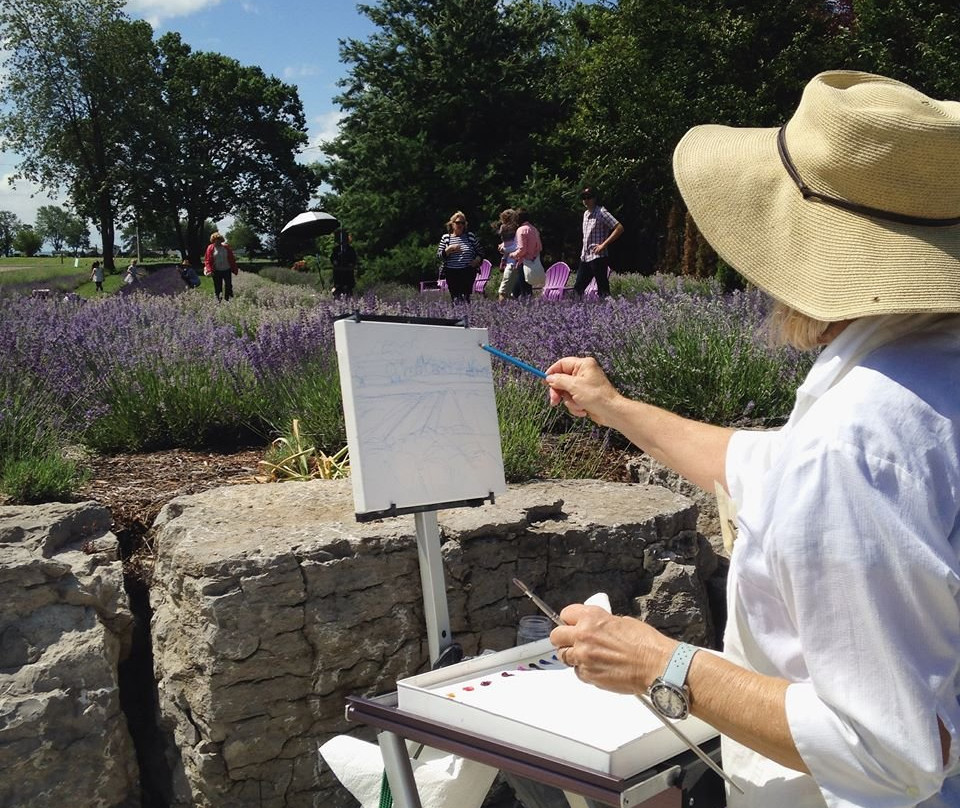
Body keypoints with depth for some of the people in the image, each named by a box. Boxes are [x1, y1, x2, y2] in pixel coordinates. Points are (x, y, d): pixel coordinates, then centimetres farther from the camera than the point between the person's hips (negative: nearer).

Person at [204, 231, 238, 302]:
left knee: (228, 286, 5)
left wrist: (235, 269, 4)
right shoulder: (210, 248, -2)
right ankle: (218, 300, 13)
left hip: (227, 270, 1)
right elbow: (208, 260, -4)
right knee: (217, 288, 4)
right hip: (216, 271, -1)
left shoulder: (226, 247, 3)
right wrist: (209, 270, -17)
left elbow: (232, 259, 6)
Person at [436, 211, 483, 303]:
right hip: (451, 273, 1)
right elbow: (439, 256, 3)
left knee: (465, 297, -13)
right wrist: (449, 249, -12)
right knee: (455, 298, -2)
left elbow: (480, 252, 16)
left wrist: (477, 260, -4)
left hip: (468, 273, -1)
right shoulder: (446, 238, 10)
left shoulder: (470, 236, 11)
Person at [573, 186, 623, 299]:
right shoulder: (586, 214, 16)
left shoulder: (601, 212, -9)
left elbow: (619, 228, -17)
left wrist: (603, 245, -17)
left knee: (603, 289, -4)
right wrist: (583, 250, 14)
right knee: (578, 288, 9)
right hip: (585, 257, 9)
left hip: (597, 257, -8)